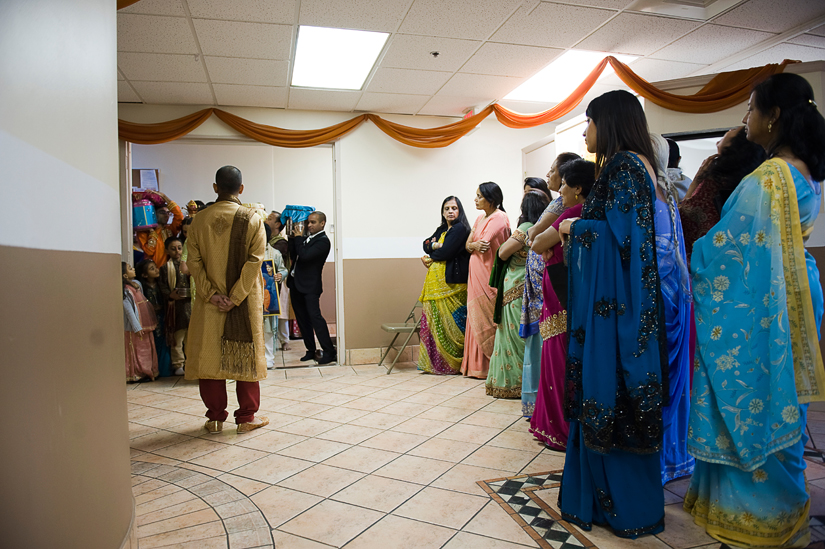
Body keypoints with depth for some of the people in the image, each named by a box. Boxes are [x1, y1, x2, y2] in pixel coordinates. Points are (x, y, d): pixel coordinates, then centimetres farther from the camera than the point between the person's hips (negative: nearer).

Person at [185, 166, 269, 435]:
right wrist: (236, 297, -12)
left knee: (210, 356, 11)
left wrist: (211, 294, -6)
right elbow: (254, 261, -13)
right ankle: (246, 418, 15)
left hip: (210, 301, 2)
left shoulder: (200, 219, 0)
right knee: (246, 356, 8)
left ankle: (215, 418, 18)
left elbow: (194, 261, -5)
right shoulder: (252, 220, -6)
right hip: (246, 302, -1)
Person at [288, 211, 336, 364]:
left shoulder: (323, 241, -11)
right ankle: (311, 350, 21)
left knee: (315, 316, -12)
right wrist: (292, 237, 2)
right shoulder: (306, 239, 14)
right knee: (302, 319, 11)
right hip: (296, 284, 8)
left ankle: (329, 352, -6)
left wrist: (297, 237, -11)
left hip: (310, 286, -8)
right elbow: (293, 255, 12)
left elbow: (304, 256, -23)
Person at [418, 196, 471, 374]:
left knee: (449, 323, -4)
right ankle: (433, 362, 12)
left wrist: (430, 257, 3)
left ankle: (453, 363, 6)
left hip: (451, 282, -8)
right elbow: (426, 244, 13)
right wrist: (435, 245, -7)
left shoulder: (460, 228, -5)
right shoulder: (441, 230, 21)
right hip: (435, 282, 8)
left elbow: (445, 253, -14)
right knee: (432, 321, 5)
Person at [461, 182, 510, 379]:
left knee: (488, 320, -4)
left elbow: (484, 244, -18)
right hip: (476, 273, 8)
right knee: (476, 318, 9)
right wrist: (475, 246, -10)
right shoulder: (480, 218, 18)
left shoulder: (499, 218, -10)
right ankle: (478, 365, 17)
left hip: (489, 274, -8)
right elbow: (468, 244, 11)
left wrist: (474, 244, 2)